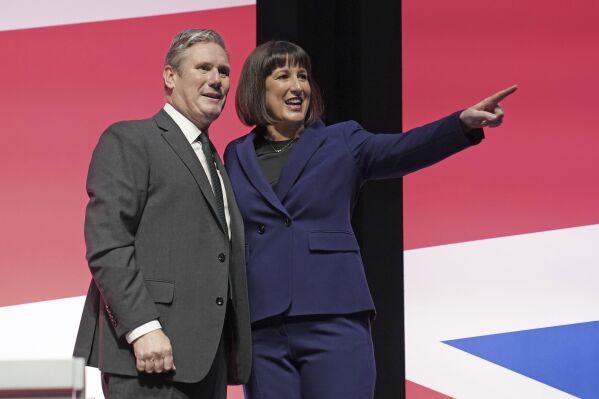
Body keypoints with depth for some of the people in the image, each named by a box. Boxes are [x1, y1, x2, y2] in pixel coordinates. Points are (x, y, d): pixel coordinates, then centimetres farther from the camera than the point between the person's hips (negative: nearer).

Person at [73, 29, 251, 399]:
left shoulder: (215, 163, 26)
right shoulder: (129, 140, 1)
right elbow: (106, 243, -11)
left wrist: (236, 351, 13)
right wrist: (143, 328, -20)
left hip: (209, 360, 8)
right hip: (151, 354, -8)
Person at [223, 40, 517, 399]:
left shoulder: (341, 143, 6)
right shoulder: (236, 156, 12)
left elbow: (399, 151, -12)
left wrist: (463, 123, -30)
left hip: (334, 322, -2)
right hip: (262, 329, 2)